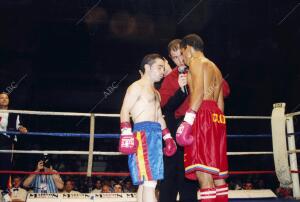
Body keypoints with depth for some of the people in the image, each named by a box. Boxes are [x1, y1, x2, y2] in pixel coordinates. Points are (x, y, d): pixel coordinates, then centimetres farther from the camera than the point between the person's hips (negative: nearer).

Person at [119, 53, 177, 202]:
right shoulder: (137, 86, -1)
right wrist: (127, 134, -22)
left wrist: (168, 137, 23)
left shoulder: (155, 93, 26)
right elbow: (124, 111, -10)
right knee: (150, 183, -15)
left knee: (145, 183, 9)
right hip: (143, 133, -9)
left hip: (155, 135, 9)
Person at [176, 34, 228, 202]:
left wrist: (188, 118, -20)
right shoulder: (215, 68, 27)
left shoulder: (196, 61, 2)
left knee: (202, 170, -13)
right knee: (217, 172, 10)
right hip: (217, 116, 9)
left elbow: (198, 91, -15)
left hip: (203, 114, -9)